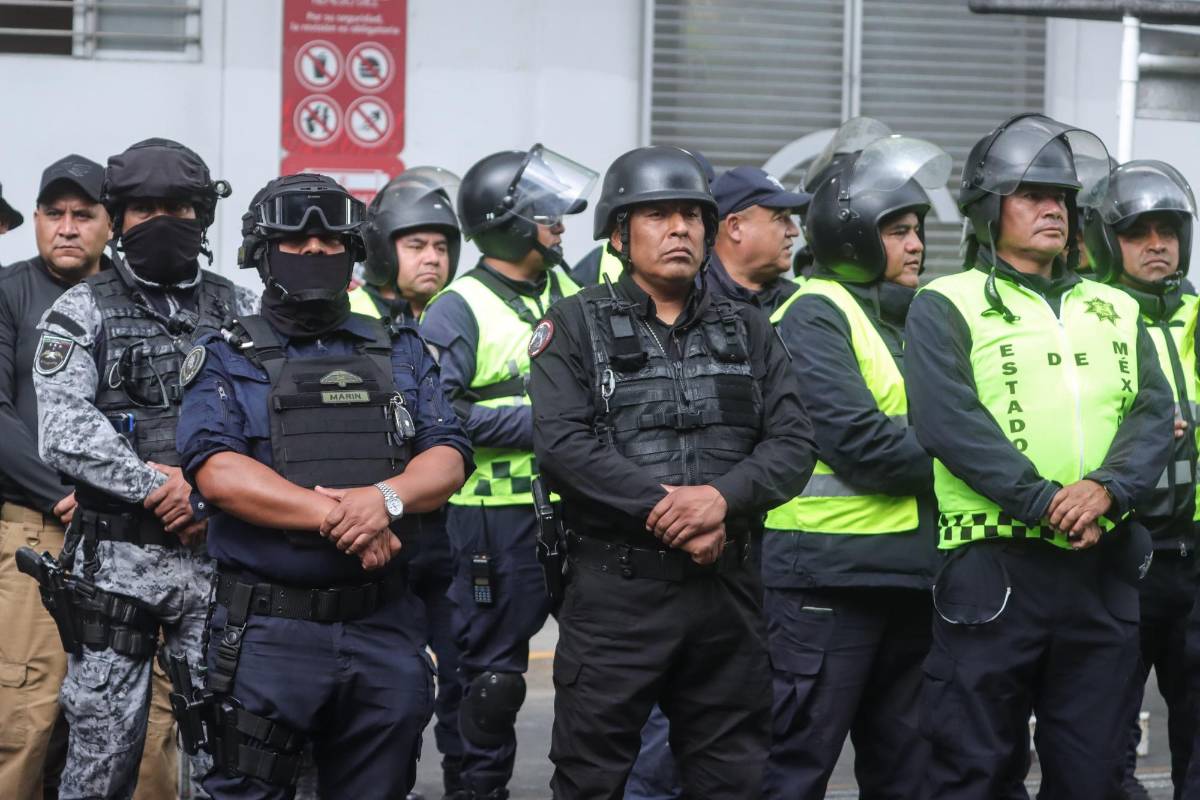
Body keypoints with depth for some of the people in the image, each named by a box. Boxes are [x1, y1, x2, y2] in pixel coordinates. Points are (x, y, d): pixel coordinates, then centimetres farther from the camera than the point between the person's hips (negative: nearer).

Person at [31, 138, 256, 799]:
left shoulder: (237, 311, 11)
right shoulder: (82, 312, 2)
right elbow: (65, 435, -10)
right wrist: (159, 488, -14)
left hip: (217, 553, 2)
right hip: (118, 557, -2)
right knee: (102, 741, 1)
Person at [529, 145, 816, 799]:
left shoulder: (748, 332, 14)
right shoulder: (577, 326, 3)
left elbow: (792, 444, 3)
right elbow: (561, 444, -11)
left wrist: (722, 496, -16)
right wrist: (664, 507, -17)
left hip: (726, 589, 4)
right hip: (614, 586, -4)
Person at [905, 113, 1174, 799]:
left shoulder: (1115, 310, 18)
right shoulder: (947, 307, 2)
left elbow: (1155, 413, 5)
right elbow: (950, 420, -12)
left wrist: (1106, 487, -14)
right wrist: (1043, 501, -20)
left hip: (1105, 568, 5)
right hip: (994, 563, -5)